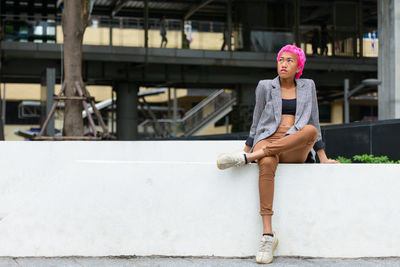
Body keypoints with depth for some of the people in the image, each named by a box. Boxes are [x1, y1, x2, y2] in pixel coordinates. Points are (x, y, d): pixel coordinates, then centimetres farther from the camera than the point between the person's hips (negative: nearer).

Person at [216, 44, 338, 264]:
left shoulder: (307, 86, 17)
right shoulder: (265, 87, 14)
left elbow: (314, 123, 17)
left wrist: (323, 159, 11)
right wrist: (247, 147, 11)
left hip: (295, 150, 1)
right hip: (267, 140, -1)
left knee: (310, 130, -35)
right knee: (267, 164, -39)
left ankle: (245, 158, -35)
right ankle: (268, 234, -42)